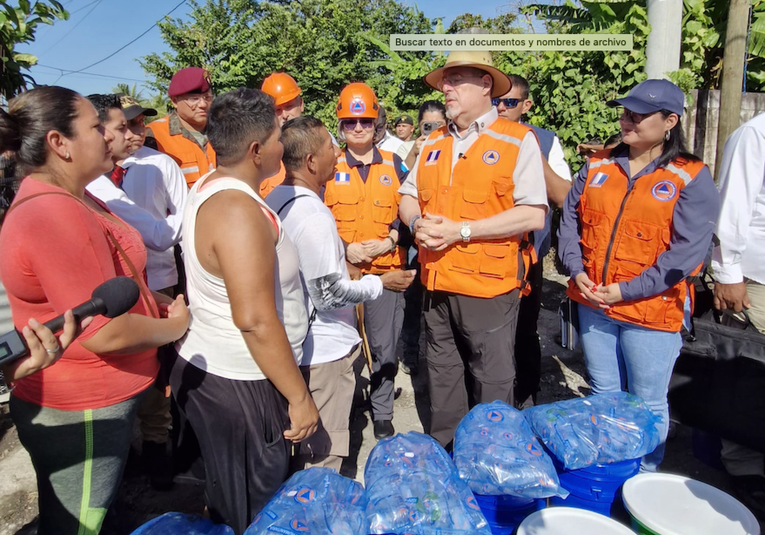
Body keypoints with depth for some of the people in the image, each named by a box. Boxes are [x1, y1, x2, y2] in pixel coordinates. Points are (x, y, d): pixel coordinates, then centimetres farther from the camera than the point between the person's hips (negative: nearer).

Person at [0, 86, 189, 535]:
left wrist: (165, 306, 0)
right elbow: (107, 332, -28)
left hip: (100, 398, 10)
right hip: (79, 413, -10)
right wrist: (176, 325, -12)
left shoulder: (69, 198, 6)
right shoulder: (54, 217, -28)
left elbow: (110, 284, 15)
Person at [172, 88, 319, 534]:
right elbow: (255, 320, -28)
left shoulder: (209, 187, 6)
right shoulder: (240, 211, -25)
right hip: (240, 386, -9)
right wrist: (299, 397, -19)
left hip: (207, 367, 10)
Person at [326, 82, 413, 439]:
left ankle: (382, 413, 24)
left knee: (384, 345, 6)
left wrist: (389, 241, -8)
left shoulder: (394, 165, 7)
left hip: (385, 269, 1)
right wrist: (344, 248, -11)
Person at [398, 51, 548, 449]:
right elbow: (408, 196, 18)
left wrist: (461, 230, -20)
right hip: (436, 284, 6)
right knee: (443, 376, 19)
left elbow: (533, 215, -16)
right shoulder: (433, 143, 13)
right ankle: (443, 454, 39)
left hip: (489, 285, -6)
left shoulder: (518, 140, -7)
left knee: (492, 383, 8)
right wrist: (417, 222, -6)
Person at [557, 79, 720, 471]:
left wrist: (627, 290, -18)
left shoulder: (692, 177, -7)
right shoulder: (597, 166, 7)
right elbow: (570, 219, 8)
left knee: (647, 405, 9)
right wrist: (576, 270, -7)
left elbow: (686, 251, -14)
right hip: (593, 304, 5)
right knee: (603, 395, 19)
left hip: (651, 310, -4)